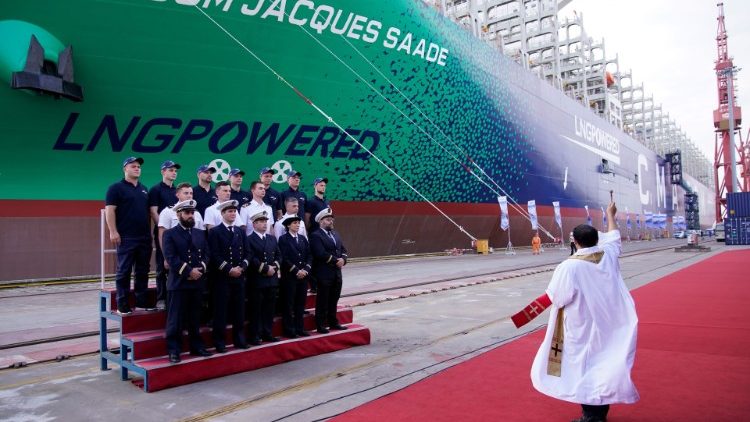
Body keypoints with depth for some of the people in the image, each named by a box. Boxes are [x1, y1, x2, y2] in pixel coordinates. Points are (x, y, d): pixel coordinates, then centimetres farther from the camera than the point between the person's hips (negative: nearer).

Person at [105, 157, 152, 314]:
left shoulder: (144, 189, 17)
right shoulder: (117, 188, -2)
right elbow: (109, 210, -9)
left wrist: (151, 231, 15)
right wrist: (113, 232, -16)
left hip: (145, 237, 6)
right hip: (126, 238, -6)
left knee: (143, 272, 9)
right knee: (124, 272, -1)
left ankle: (142, 303, 16)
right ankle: (123, 306, 5)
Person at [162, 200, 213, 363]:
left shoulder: (200, 234, 16)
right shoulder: (170, 234, -1)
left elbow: (206, 254, 9)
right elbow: (171, 258, -11)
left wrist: (200, 269, -9)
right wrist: (189, 271, -17)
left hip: (197, 282, 5)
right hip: (179, 282, -5)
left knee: (195, 318, 13)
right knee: (176, 319, -1)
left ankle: (196, 346, 22)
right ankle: (174, 350, 6)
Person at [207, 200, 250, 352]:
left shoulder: (241, 232, 15)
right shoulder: (215, 232, -2)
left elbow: (247, 253, 10)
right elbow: (214, 255, -11)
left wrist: (241, 267, -6)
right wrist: (229, 269, -16)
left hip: (239, 277, 5)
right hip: (222, 277, -5)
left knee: (239, 310, 9)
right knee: (221, 310, 0)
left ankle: (239, 339, 19)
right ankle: (219, 342, 9)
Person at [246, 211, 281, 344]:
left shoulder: (272, 239, 16)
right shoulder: (249, 239, -5)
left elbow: (278, 255, 12)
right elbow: (251, 259, -14)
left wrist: (274, 267, -7)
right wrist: (265, 268, -16)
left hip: (272, 279, 6)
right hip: (256, 280, -6)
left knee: (269, 309, 11)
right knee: (256, 310, 1)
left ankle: (268, 334, 19)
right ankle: (255, 336, 8)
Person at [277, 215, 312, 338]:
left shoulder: (303, 238, 14)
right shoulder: (283, 239, -3)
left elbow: (309, 256, 10)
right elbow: (284, 258, -11)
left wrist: (306, 269, -5)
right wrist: (296, 271, -15)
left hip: (303, 275, 5)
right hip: (289, 276, -5)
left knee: (301, 303, 9)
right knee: (288, 304, 1)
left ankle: (300, 328, 17)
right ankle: (289, 330, 8)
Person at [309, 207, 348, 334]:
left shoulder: (335, 234, 18)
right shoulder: (315, 236, -9)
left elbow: (343, 250, 14)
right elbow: (321, 254, -19)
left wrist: (343, 259, -7)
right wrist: (336, 261, -15)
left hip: (336, 273, 7)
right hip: (324, 274, -7)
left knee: (334, 300, 14)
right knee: (322, 301, 2)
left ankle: (333, 322, 25)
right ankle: (320, 325, 10)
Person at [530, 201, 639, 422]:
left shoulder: (569, 266, -21)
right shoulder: (608, 255, -3)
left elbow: (558, 298, -16)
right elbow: (614, 236, 19)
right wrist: (611, 215, 35)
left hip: (582, 328, -6)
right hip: (606, 325, 6)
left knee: (584, 367, 4)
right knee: (604, 364, 15)